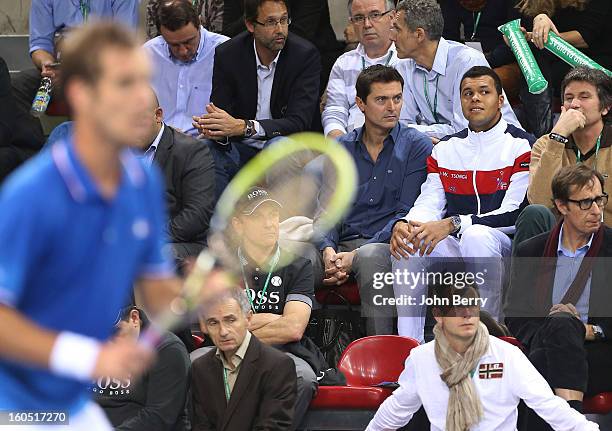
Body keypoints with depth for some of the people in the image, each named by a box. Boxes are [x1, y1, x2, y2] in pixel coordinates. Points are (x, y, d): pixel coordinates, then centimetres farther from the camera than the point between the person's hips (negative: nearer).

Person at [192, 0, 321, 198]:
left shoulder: (305, 54, -11)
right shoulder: (227, 54, -4)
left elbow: (299, 121, -20)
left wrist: (244, 127, -34)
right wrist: (217, 132, -35)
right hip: (241, 148, 2)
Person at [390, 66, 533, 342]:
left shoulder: (522, 146, -1)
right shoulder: (445, 149, 17)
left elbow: (515, 214, -11)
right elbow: (429, 204, 9)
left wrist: (453, 224, -21)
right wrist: (405, 224, -17)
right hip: (454, 247, 5)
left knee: (476, 236, -38)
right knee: (407, 240, -24)